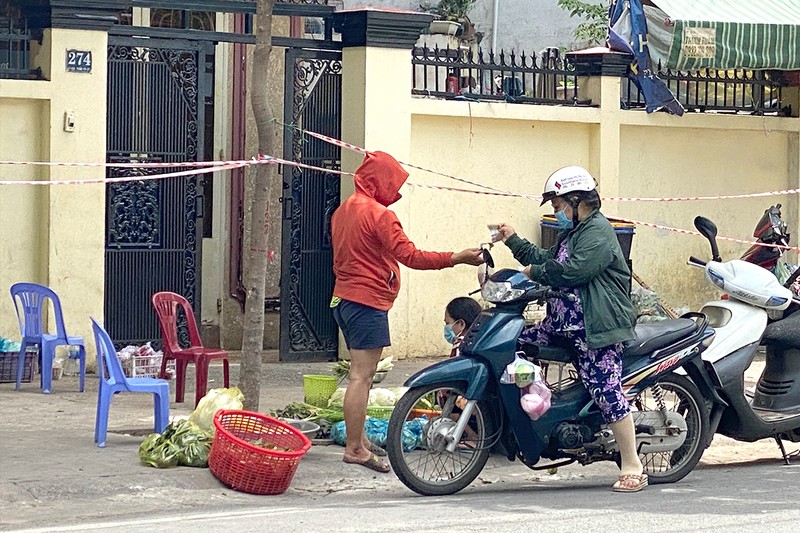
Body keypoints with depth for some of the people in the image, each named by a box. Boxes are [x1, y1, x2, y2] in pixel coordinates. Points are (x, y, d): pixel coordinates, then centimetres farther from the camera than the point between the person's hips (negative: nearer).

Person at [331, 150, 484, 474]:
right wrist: (457, 259, -20)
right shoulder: (379, 215, -15)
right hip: (367, 302, -10)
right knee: (361, 377, -10)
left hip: (343, 298, 10)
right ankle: (354, 449, -11)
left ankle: (359, 439, 22)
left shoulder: (343, 211, 15)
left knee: (361, 374, 17)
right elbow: (410, 256, -21)